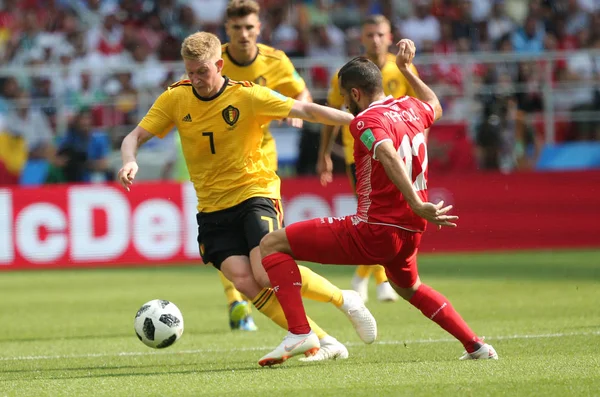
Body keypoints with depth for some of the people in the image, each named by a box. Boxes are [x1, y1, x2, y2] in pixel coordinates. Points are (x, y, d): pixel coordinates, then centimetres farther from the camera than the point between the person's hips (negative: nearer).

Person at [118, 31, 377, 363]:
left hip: (255, 194, -3)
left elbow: (306, 110, -11)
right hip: (212, 208, 3)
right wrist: (130, 162, -21)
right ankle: (322, 343, -8)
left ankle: (345, 300, 1)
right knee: (244, 281, -17)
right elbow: (134, 137, 2)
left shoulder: (247, 96, -9)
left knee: (268, 274, -24)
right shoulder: (175, 99, -1)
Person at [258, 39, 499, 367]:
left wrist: (417, 205, -43)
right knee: (408, 287, 40)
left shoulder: (366, 121, -13)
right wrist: (406, 68, 41)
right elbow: (434, 106, 34)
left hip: (374, 232, -8)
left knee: (272, 244, -5)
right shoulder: (411, 109, 9)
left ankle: (299, 332, -15)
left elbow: (390, 157, -33)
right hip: (410, 232, 8)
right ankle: (476, 346, 33)